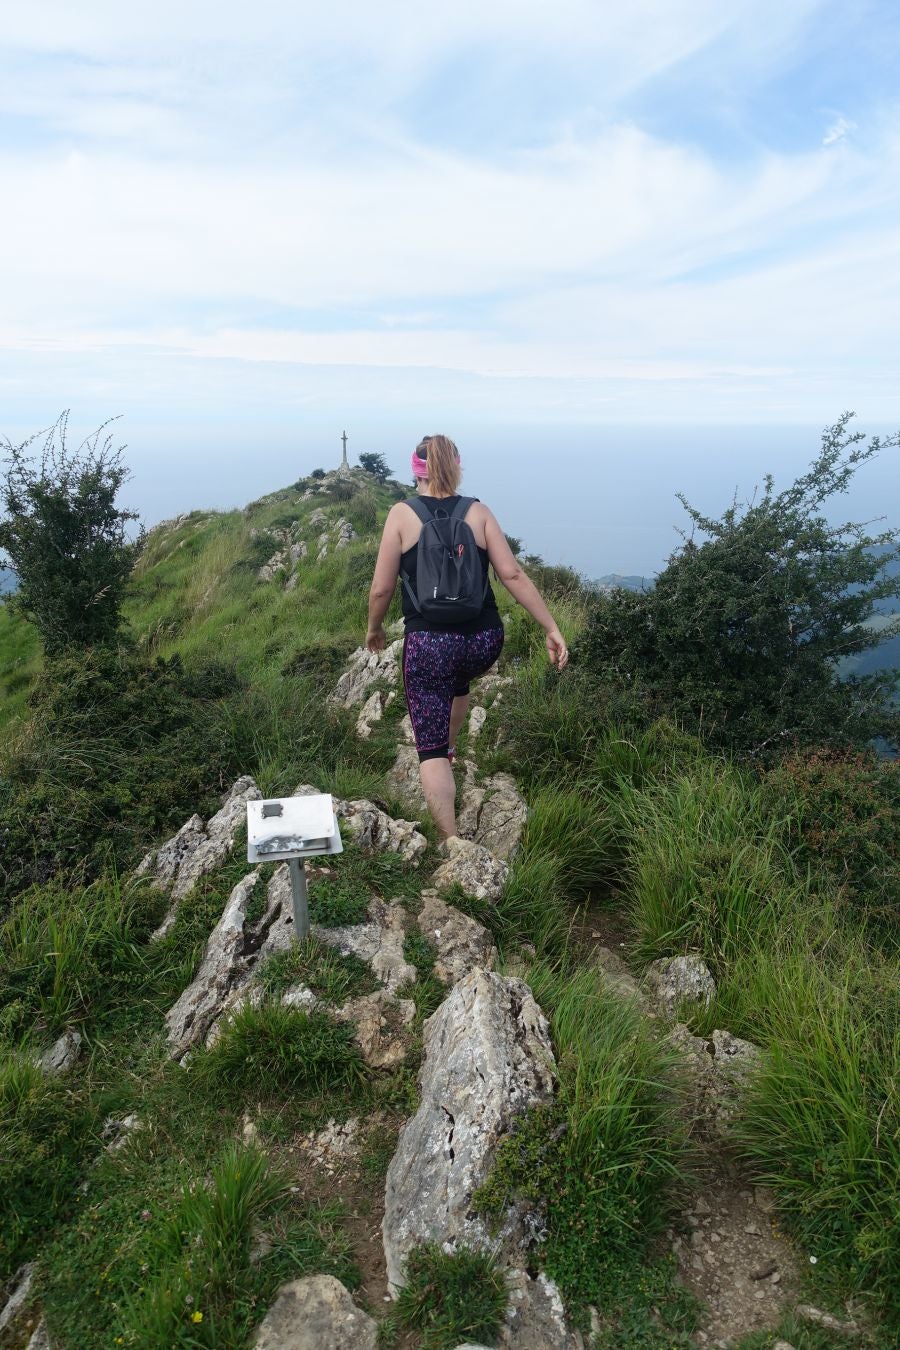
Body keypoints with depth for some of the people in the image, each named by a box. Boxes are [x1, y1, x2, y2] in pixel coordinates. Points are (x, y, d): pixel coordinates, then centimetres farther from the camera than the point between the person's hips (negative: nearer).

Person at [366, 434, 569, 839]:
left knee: (430, 750, 6)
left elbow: (381, 588, -2)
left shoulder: (402, 514, -3)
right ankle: (449, 749, 57)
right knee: (458, 680, 39)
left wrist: (374, 629, 16)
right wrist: (552, 629, 1)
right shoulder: (478, 512, 2)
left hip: (428, 643, -3)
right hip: (484, 641, 4)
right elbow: (513, 575, -4)